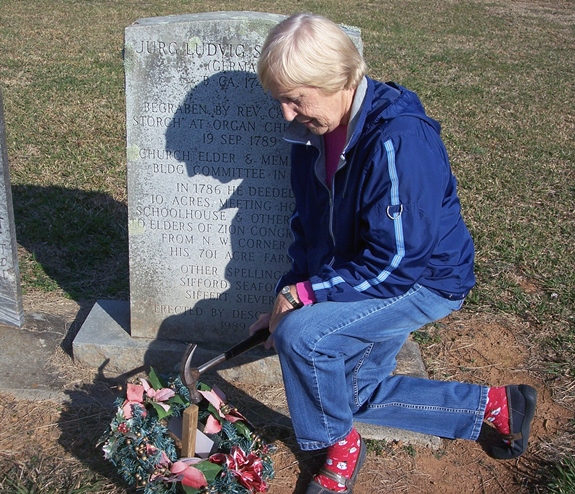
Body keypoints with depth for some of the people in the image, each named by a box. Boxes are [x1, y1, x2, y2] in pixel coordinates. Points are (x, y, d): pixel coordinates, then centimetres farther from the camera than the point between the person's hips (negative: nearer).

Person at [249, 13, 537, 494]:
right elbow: (309, 228, 6)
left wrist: (304, 293, -25)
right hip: (361, 279, 9)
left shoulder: (399, 140, -31)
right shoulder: (315, 132, -5)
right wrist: (285, 299, -2)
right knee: (360, 394, 17)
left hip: (425, 278, -9)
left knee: (301, 335, -27)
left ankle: (341, 445, 3)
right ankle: (494, 404, 29)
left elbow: (395, 262, -30)